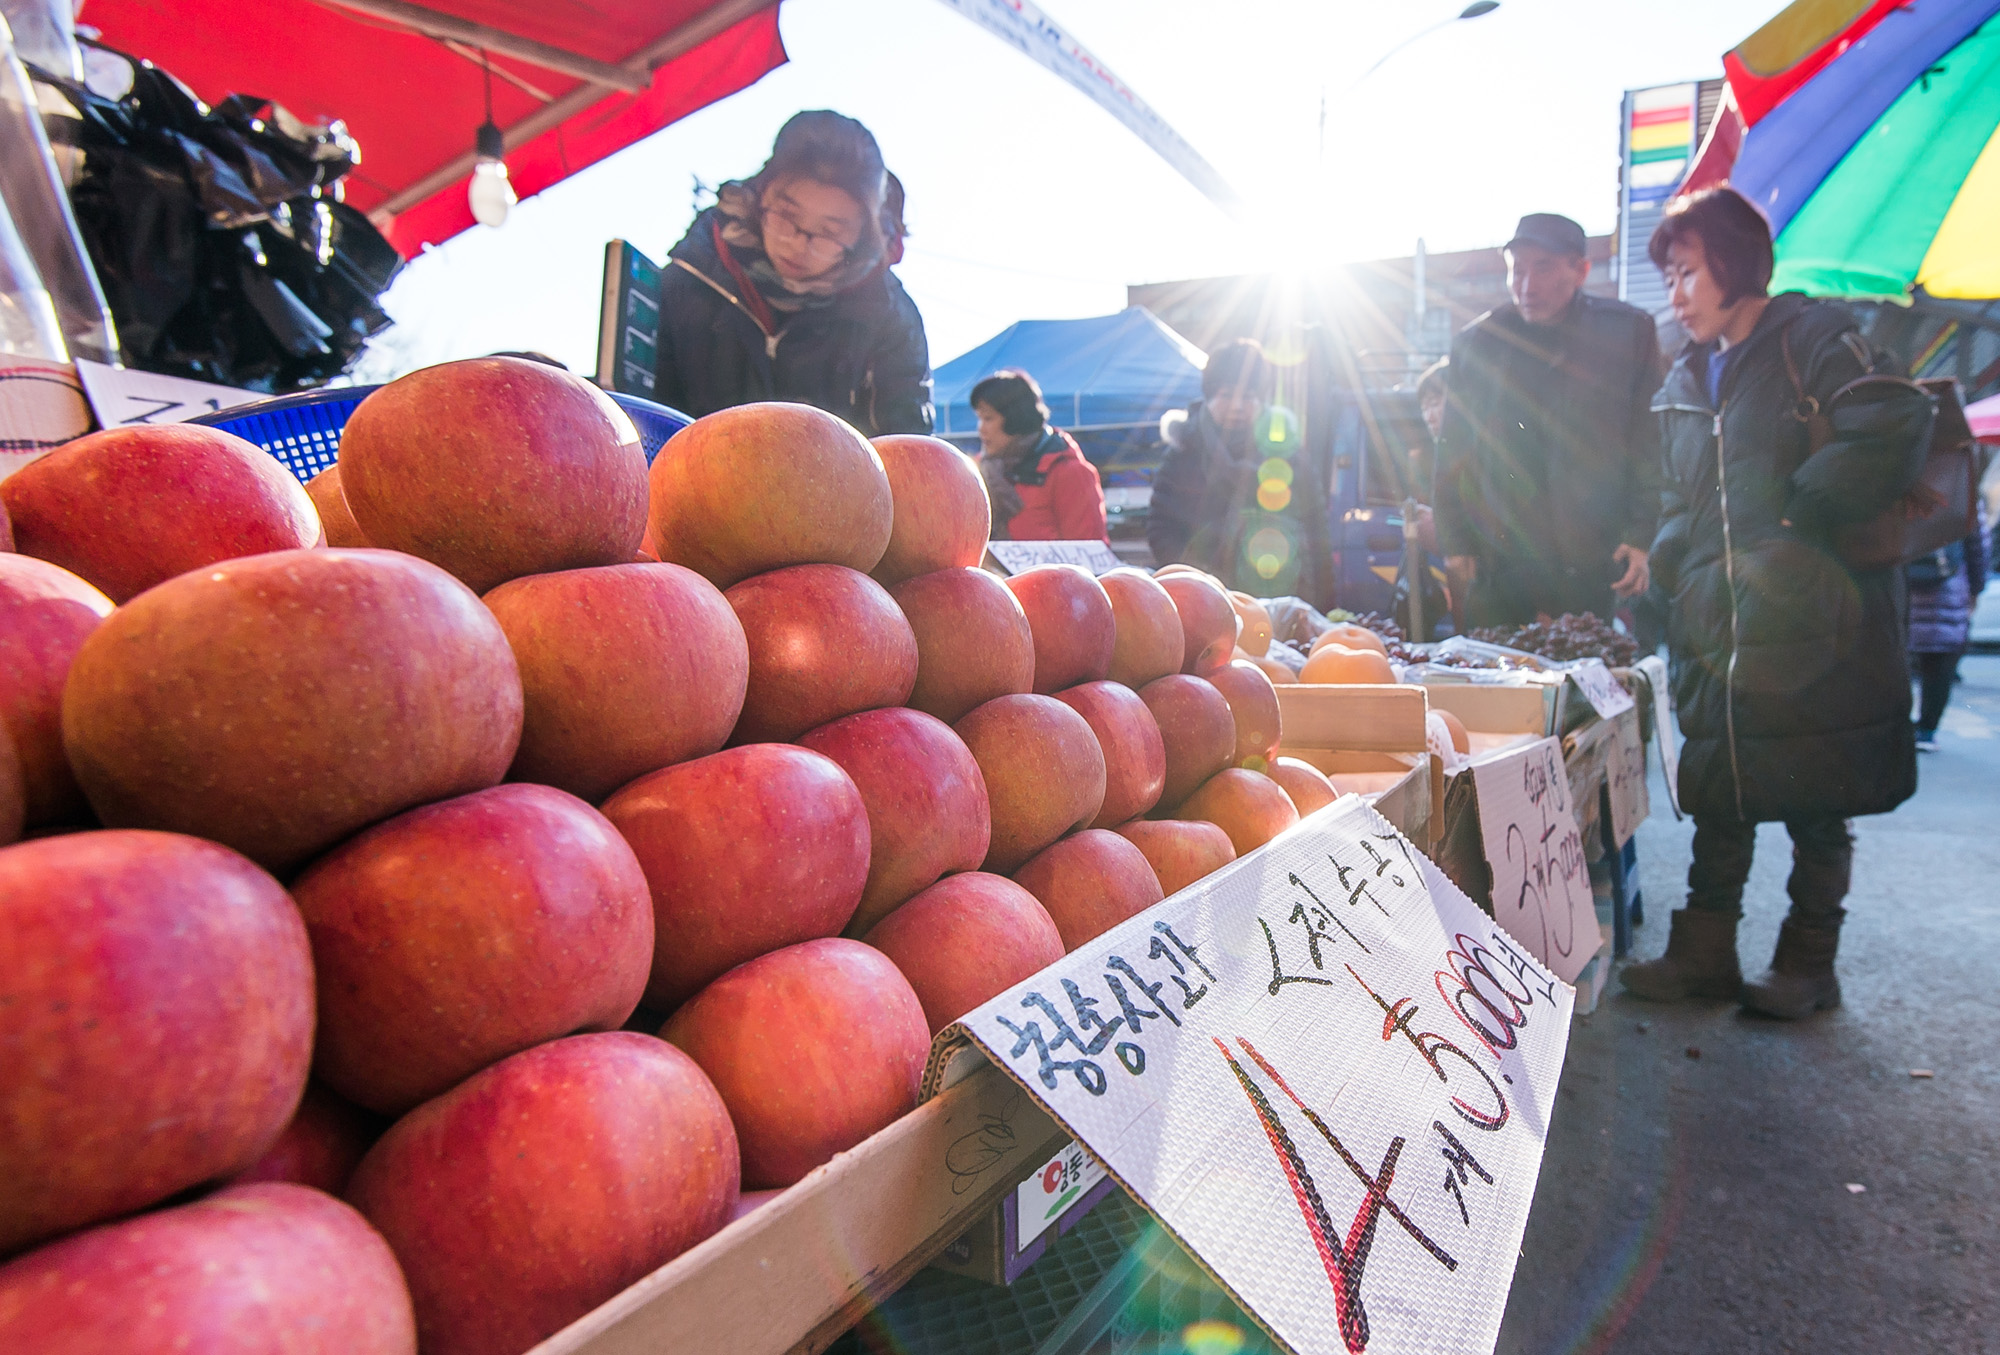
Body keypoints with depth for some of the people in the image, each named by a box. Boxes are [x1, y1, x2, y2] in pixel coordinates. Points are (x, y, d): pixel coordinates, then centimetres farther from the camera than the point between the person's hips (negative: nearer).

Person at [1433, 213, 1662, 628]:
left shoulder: (1628, 332, 4)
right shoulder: (1476, 343, 8)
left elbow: (1651, 443, 5)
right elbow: (1452, 454, 11)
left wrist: (1642, 536, -3)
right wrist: (1455, 543, 6)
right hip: (1496, 563, 1)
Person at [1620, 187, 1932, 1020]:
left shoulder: (1815, 342, -3)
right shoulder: (1683, 384, 17)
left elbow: (1892, 435, -17)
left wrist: (1796, 514, -15)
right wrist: (1660, 566, 3)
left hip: (1813, 632, -6)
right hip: (1715, 638, 6)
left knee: (1817, 807, 5)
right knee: (1717, 801, 10)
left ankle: (1807, 966, 18)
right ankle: (1704, 953, 20)